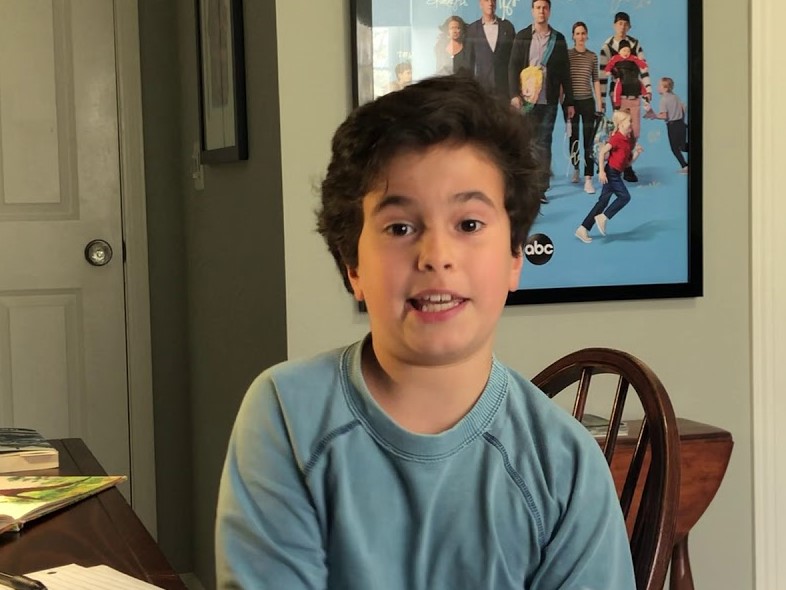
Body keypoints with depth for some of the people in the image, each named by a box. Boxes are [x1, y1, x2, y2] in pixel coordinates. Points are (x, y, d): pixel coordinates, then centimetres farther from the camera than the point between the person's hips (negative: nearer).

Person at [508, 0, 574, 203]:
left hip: (549, 100, 1)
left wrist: (569, 101, 6)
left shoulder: (558, 39, 8)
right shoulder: (522, 36, 6)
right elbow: (513, 66, 1)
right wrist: (515, 94, -12)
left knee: (544, 142, 1)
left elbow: (565, 71, 9)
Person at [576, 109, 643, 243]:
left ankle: (583, 229, 9)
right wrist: (601, 171, -23)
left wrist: (636, 151, 5)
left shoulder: (626, 140, 15)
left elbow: (628, 162, 19)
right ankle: (602, 218, -9)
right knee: (624, 196, -14)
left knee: (603, 201, 8)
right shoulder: (617, 138, -13)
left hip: (616, 174, 9)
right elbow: (602, 152, -18)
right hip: (611, 172, -9)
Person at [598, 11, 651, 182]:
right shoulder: (607, 47, -5)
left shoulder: (635, 44, 4)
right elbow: (603, 75, -6)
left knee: (635, 133, 3)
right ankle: (626, 168, 3)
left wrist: (648, 89, -7)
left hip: (634, 92, 4)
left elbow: (643, 67, 5)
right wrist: (601, 101, -7)